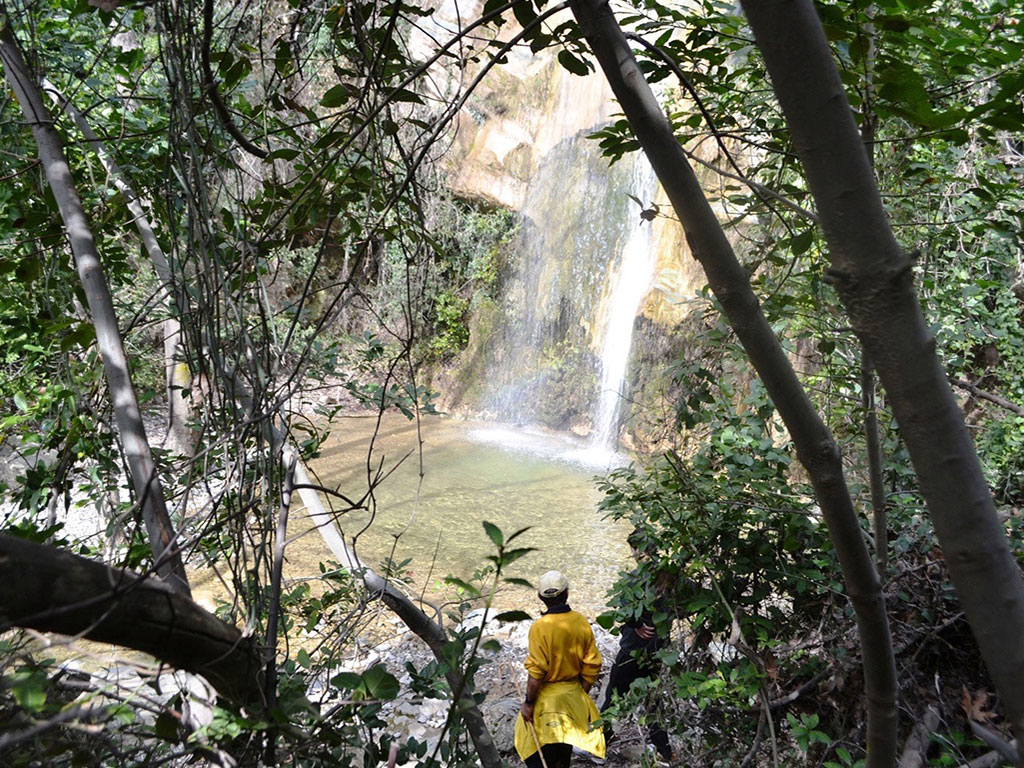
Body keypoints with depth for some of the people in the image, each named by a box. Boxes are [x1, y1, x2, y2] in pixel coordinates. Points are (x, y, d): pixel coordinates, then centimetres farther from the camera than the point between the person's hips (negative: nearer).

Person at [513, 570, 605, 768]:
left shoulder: (540, 627, -22)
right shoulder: (581, 622, -7)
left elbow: (536, 672, -20)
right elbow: (592, 666, -1)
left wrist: (528, 702, -9)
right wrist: (582, 695, 11)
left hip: (546, 699, -5)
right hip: (573, 696, 5)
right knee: (564, 748, 23)